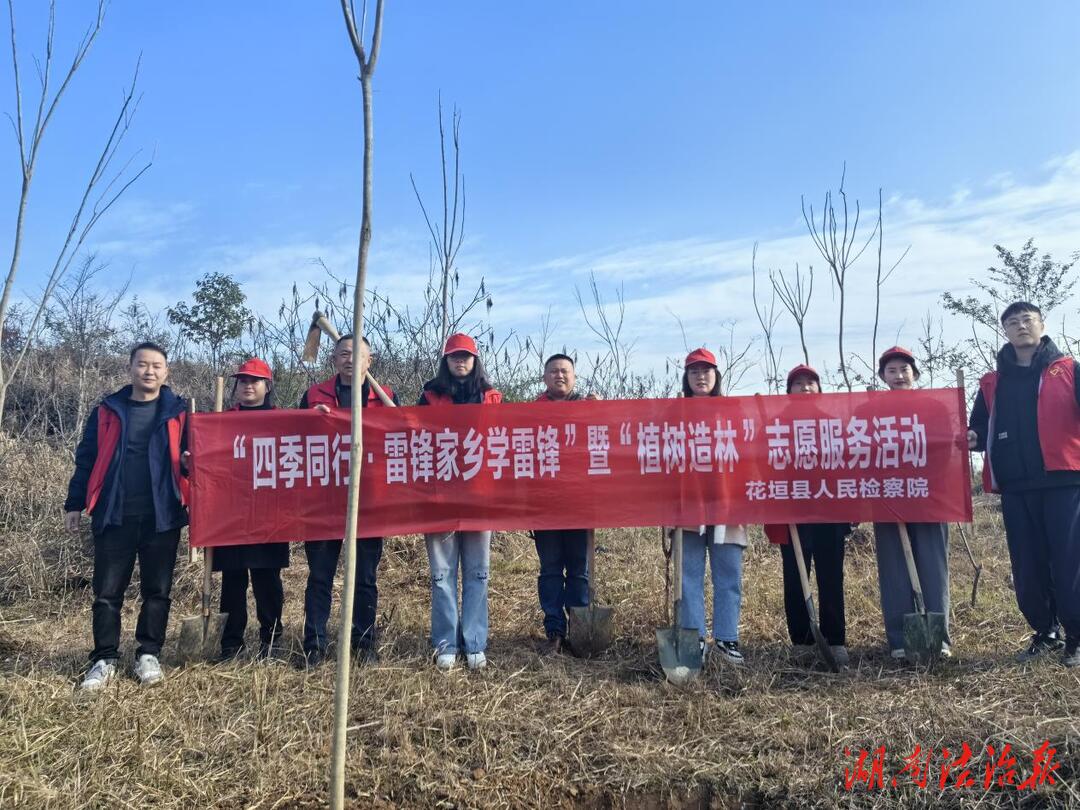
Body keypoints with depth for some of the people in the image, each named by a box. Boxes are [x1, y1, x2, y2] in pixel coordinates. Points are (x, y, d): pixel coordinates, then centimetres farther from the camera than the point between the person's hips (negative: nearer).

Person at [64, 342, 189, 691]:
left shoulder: (178, 412, 3)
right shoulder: (107, 410, 6)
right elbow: (86, 459, 9)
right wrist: (74, 505, 6)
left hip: (162, 516, 0)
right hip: (114, 516, 1)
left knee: (157, 590, 7)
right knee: (107, 591, 4)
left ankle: (148, 655, 20)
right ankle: (104, 659, 16)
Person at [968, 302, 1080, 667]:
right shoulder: (992, 383, 16)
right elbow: (981, 428, 17)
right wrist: (973, 437, -5)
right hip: (1015, 486, 3)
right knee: (1027, 565, 7)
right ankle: (1045, 634, 22)